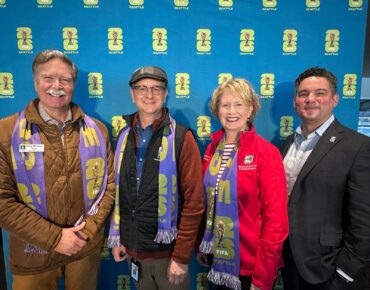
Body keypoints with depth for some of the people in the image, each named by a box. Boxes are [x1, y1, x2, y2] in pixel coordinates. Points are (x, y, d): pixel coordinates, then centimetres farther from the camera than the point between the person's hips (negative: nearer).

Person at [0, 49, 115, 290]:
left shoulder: (97, 130, -1)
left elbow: (109, 183, 2)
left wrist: (88, 228, -8)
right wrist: (53, 237, -14)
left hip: (86, 247, 2)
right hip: (33, 252, -2)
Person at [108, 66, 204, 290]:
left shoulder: (181, 137, -12)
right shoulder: (125, 136, 2)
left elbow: (194, 202, -14)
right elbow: (118, 192, 8)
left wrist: (181, 256, -13)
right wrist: (116, 237, 7)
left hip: (167, 250, -4)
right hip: (132, 248, 5)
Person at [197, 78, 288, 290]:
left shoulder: (267, 153, -16)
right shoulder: (212, 149, 0)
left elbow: (275, 218, -16)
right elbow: (206, 203, 7)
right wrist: (202, 245, 8)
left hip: (251, 264, -5)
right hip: (219, 258, 5)